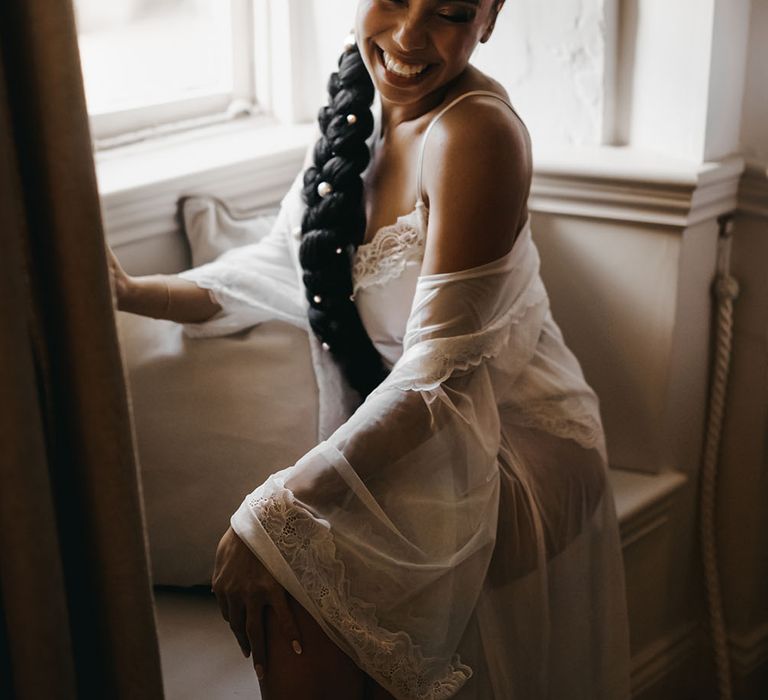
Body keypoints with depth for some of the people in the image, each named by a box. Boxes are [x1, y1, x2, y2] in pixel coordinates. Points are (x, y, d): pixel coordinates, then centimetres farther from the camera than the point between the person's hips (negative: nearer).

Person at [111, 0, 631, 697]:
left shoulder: (476, 131, -25)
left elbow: (439, 374, -28)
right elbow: (281, 266, 8)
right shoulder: (359, 113, 0)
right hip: (403, 442, 6)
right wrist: (132, 292, -3)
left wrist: (276, 514, -29)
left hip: (504, 455, -6)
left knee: (289, 594, -21)